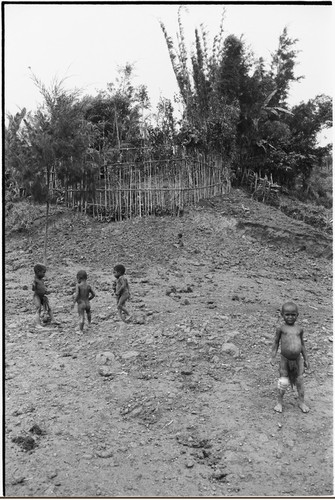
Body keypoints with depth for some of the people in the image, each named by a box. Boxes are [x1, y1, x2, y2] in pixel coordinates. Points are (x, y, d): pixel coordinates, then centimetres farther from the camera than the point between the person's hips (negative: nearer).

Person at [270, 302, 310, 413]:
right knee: (283, 382, 6)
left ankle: (301, 402, 26)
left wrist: (305, 359, 14)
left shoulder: (299, 329, 3)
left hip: (298, 359, 2)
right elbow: (276, 342, 3)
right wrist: (273, 357, -1)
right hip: (285, 359, -2)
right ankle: (279, 402, 23)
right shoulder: (281, 329, -4)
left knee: (300, 381, 8)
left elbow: (302, 344, 12)